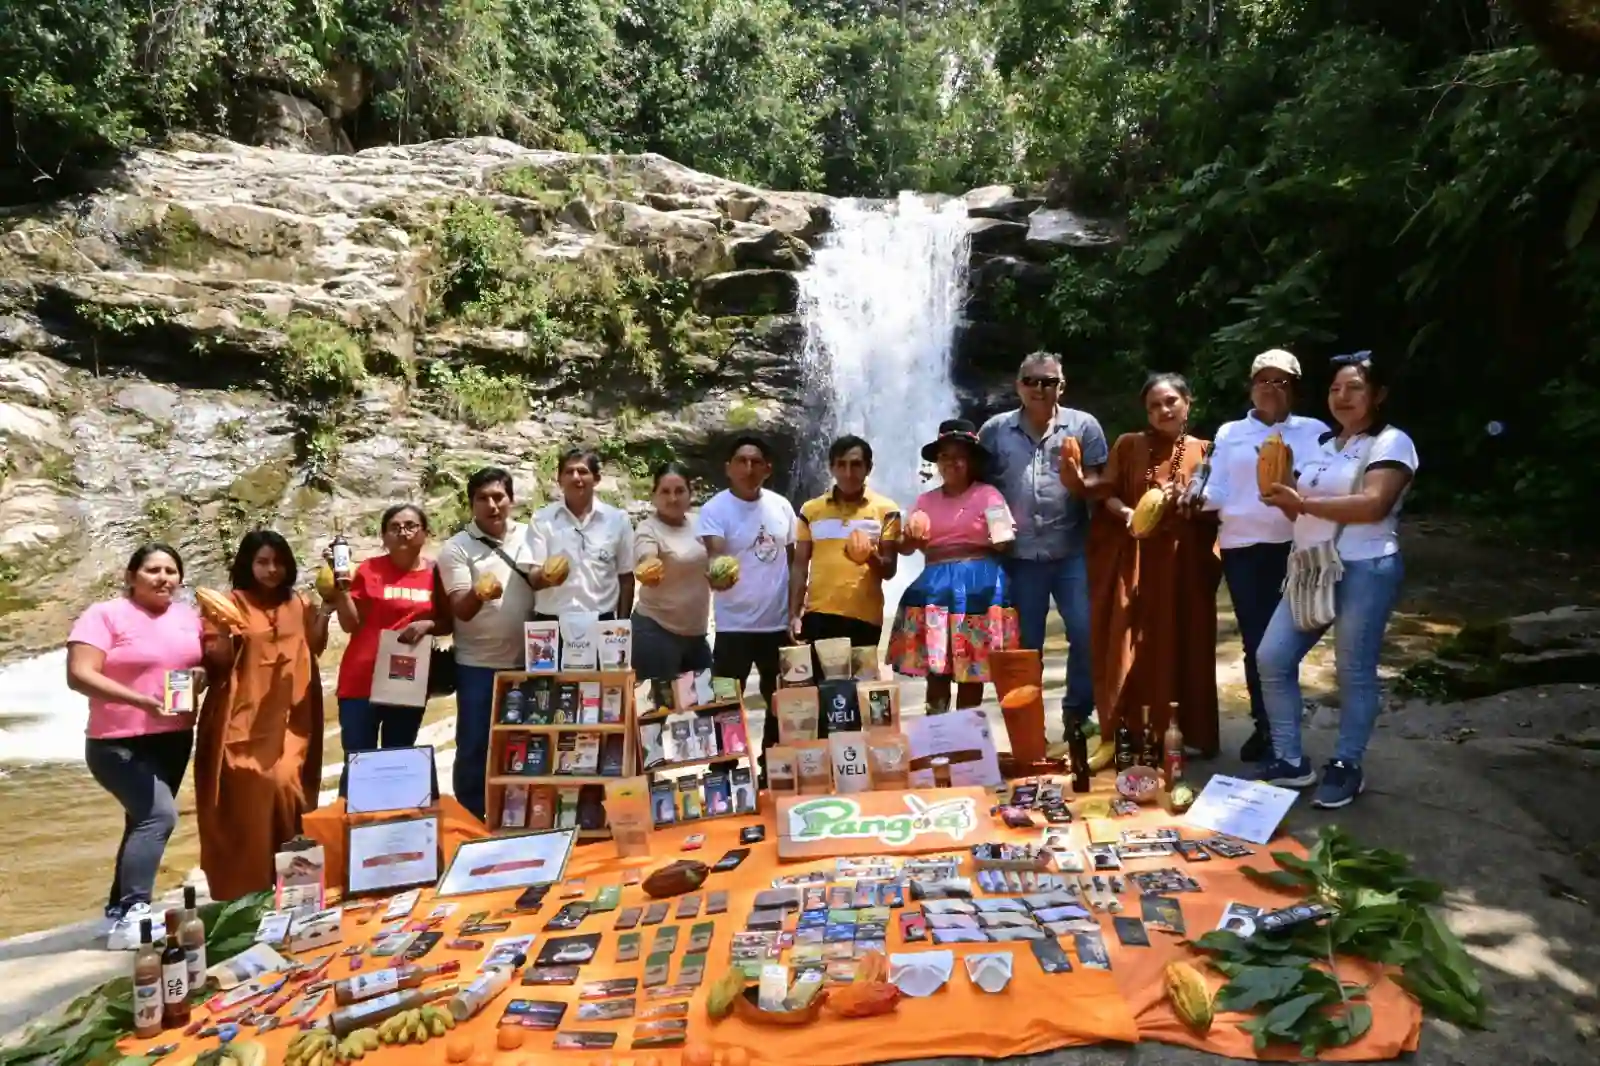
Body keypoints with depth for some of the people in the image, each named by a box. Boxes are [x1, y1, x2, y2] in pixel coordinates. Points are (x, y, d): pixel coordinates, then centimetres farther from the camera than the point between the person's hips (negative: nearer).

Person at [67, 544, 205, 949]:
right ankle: (131, 914, -18)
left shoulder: (187, 616, 7)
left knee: (145, 821, 15)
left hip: (174, 739, 7)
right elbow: (79, 675, -19)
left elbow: (205, 663, 19)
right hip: (119, 743, -7)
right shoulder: (104, 615, -10)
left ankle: (120, 907, 28)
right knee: (158, 814, -22)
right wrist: (141, 700, -29)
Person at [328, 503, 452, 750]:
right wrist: (340, 588, -15)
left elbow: (447, 623, 7)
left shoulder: (435, 573, 2)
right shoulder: (370, 569, -2)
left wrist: (427, 625, -13)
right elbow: (350, 625, -3)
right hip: (362, 680, -1)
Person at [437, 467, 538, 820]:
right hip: (478, 665, -3)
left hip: (526, 662, 3)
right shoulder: (456, 548, -9)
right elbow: (460, 609, -17)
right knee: (474, 748, 5)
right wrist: (478, 594, -37)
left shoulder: (529, 536, 2)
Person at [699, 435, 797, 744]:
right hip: (734, 625, -4)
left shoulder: (781, 506, 3)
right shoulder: (715, 509, -10)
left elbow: (793, 561, 10)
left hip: (779, 623, 5)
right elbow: (714, 557, -24)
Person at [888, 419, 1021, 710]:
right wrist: (910, 539, -15)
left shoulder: (987, 493, 1)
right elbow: (904, 546, 7)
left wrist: (997, 538, -28)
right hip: (936, 587, 3)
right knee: (934, 666, 0)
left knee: (972, 667, 1)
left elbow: (1005, 540, -6)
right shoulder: (926, 500, 12)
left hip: (978, 585, -3)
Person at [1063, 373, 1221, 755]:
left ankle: (1190, 733, 14)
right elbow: (1106, 492, 2)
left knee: (1183, 646, 3)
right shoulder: (1128, 445, 8)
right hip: (1133, 562, 0)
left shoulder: (1203, 451, 7)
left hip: (1183, 563, 0)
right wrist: (1127, 514, -17)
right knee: (1131, 646, 0)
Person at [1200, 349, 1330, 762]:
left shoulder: (1315, 432, 8)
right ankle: (1264, 725, 16)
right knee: (1255, 640, 4)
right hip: (1242, 548, 1)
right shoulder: (1230, 433, 11)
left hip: (1294, 547, -1)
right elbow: (1218, 491, 1)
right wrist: (1196, 495, -20)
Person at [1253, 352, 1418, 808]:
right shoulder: (1321, 447, 18)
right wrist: (1284, 496, -5)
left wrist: (1303, 502, -18)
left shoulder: (1391, 442, -5)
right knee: (1272, 658, 1)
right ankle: (1291, 761, 12)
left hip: (1365, 570, -7)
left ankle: (1346, 767, 15)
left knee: (1354, 671, 1)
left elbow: (1374, 505, -20)